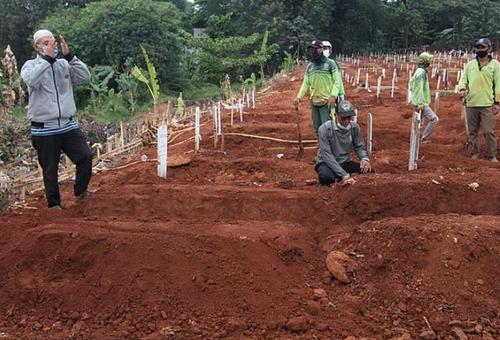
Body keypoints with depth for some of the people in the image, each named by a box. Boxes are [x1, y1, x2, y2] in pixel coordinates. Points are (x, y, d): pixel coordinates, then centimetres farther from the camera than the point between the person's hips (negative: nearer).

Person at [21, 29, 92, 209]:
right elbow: (32, 81, -24)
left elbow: (85, 77, -7)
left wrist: (69, 56, -14)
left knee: (86, 156, -7)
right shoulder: (30, 65, -1)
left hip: (68, 125, 3)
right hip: (44, 129, -2)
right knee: (50, 169, 6)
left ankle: (80, 191, 15)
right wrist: (47, 58, -25)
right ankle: (54, 203, 22)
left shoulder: (64, 64, 7)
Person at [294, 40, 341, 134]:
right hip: (314, 102, 6)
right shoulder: (309, 66, 11)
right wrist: (299, 97, -1)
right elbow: (306, 83, 13)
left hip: (327, 102, -5)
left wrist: (333, 96, -24)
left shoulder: (330, 63, -4)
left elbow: (337, 81, -9)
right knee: (317, 128, 13)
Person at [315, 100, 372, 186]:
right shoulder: (325, 129, -21)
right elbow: (327, 155, -24)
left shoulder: (355, 127, -7)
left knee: (369, 171, -18)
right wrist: (344, 175, -31)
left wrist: (365, 158, -20)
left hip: (345, 162, 5)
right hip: (327, 163, -5)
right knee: (326, 177, -39)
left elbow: (359, 146, 5)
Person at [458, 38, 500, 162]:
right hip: (471, 104, 3)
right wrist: (462, 89, -12)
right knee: (472, 131, 10)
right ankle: (474, 154, 21)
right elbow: (463, 79, 11)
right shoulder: (470, 64, 10)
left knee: (489, 131, -4)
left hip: (487, 105, -3)